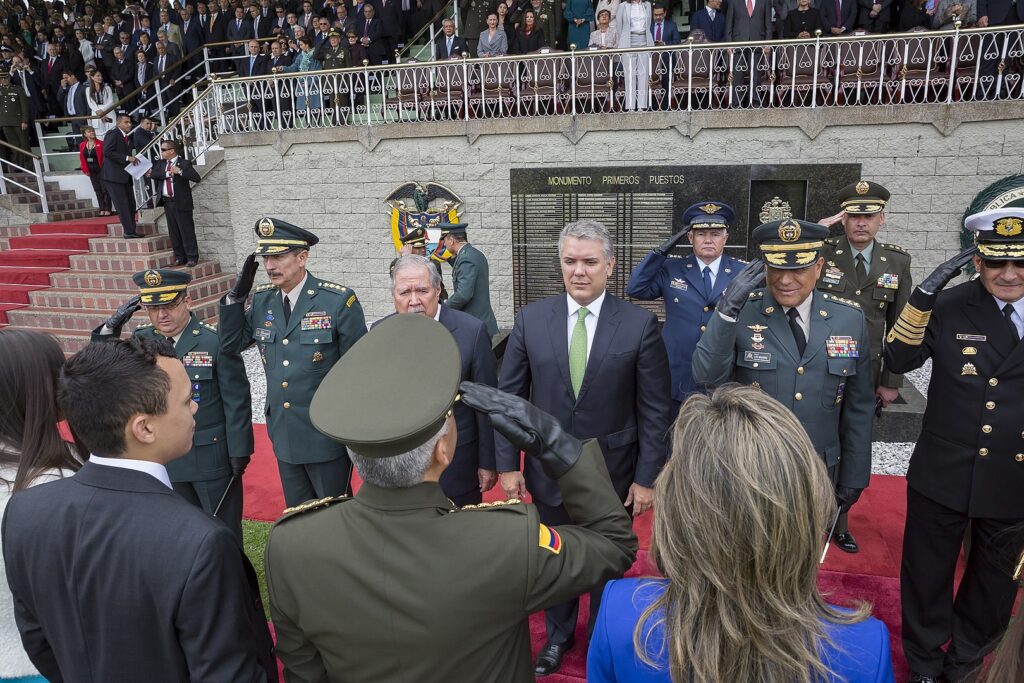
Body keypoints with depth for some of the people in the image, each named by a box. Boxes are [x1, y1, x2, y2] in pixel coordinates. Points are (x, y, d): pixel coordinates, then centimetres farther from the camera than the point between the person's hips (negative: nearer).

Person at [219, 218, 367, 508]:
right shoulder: (262, 300, 2)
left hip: (327, 436, -5)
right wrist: (237, 295, -5)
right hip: (284, 436, 6)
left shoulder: (338, 301, -15)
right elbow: (231, 344, 9)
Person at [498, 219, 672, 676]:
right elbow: (509, 397, -1)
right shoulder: (531, 319, -6)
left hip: (613, 472, -1)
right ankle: (558, 635, 47)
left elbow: (655, 409, -8)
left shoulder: (640, 324, -12)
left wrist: (647, 477, -8)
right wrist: (507, 464, -2)